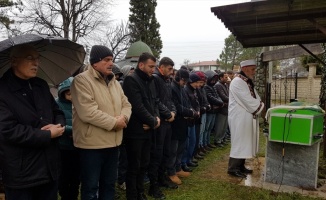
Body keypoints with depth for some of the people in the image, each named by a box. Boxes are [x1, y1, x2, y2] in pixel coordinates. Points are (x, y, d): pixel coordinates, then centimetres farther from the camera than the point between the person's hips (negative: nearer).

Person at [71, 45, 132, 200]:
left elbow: (126, 104, 11)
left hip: (113, 142, 8)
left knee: (109, 184, 21)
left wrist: (123, 118, -11)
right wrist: (114, 123, -18)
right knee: (90, 187, 8)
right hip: (91, 144, -7)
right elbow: (88, 112, -25)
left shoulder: (114, 82, 12)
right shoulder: (82, 80, -14)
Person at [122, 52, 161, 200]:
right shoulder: (131, 80, -14)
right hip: (135, 131, -8)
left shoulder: (150, 81, 14)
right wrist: (153, 121, -12)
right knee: (134, 166, 4)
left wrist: (157, 118, -4)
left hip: (148, 130, 8)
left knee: (144, 164, 18)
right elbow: (138, 107, -21)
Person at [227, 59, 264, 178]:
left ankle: (240, 166, 26)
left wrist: (259, 105, -6)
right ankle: (233, 168, 9)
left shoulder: (248, 82, 13)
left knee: (244, 142, 15)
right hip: (239, 118, -10)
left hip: (248, 117, 10)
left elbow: (256, 99, 14)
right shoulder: (237, 82, -18)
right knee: (239, 143, -2)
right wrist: (260, 107, -8)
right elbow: (248, 101, -22)